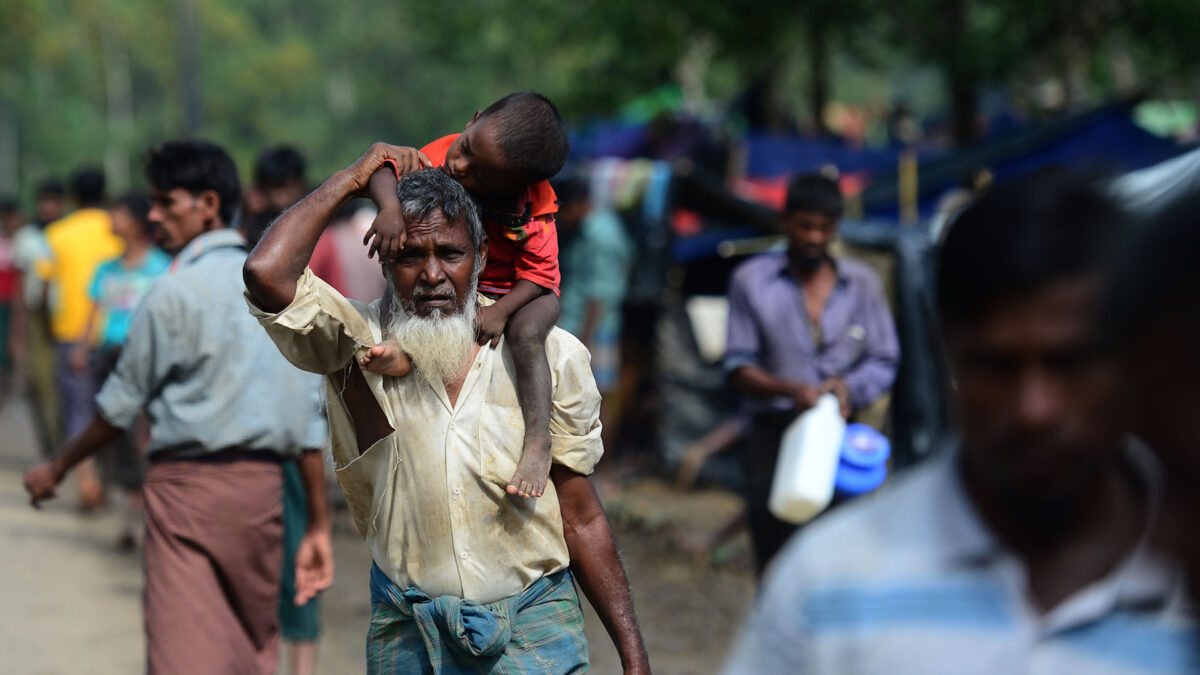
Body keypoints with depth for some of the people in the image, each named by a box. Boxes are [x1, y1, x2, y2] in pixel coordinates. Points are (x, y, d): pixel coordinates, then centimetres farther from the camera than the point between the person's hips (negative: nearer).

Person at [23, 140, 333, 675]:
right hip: (262, 484, 6)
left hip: (189, 486, -6)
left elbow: (121, 405, -1)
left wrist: (57, 468, 14)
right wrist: (319, 525, 11)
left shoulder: (175, 293, -8)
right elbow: (311, 414, 7)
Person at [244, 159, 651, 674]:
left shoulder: (548, 355, -2)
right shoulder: (359, 343, -3)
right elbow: (266, 272, -22)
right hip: (406, 630, 1)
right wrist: (352, 180, -8)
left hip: (532, 630, 0)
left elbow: (581, 519, 2)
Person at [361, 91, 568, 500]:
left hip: (513, 292, -5)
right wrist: (389, 205, -44)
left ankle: (538, 441, -34)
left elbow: (539, 272, -21)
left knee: (526, 334, -35)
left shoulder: (532, 213, -26)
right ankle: (406, 349, -34)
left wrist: (501, 310, -35)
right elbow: (385, 173, -22)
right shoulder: (443, 154, -19)